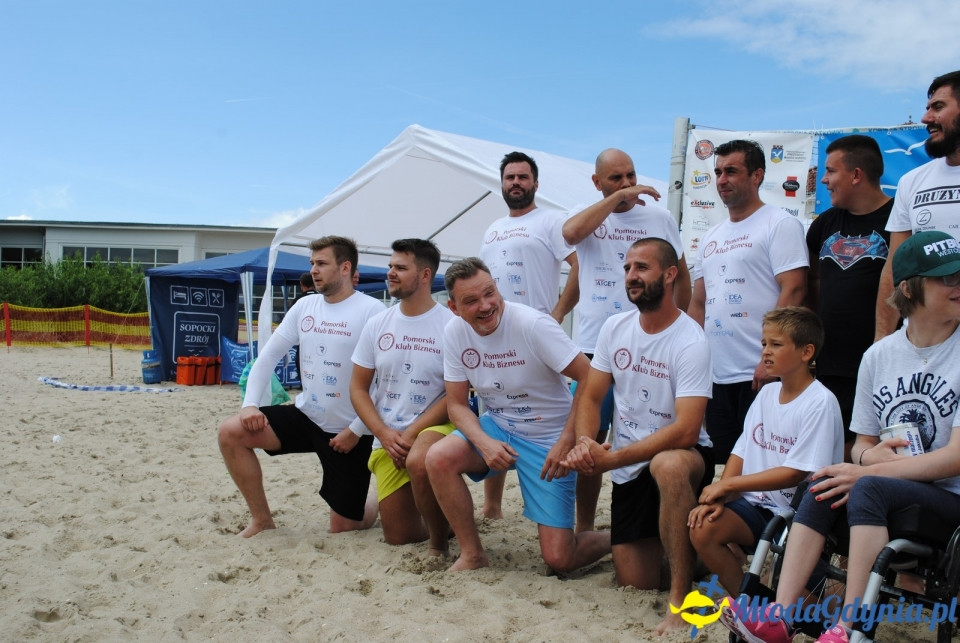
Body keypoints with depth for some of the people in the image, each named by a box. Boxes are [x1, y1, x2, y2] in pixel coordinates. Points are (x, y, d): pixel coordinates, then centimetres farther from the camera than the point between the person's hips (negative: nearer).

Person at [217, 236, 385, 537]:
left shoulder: (371, 310, -15)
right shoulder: (305, 306, 5)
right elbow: (268, 356, 7)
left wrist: (357, 430, -20)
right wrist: (250, 404, -8)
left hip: (348, 432, -6)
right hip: (305, 416, 6)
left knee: (342, 527, 0)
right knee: (230, 432, -12)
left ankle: (381, 505, 35)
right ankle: (262, 519, 3)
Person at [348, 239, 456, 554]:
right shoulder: (377, 325, 5)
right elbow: (358, 388, 7)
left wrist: (412, 433, -17)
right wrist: (385, 434, -9)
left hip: (433, 427, -4)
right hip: (386, 437, 4)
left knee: (419, 462, -39)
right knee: (399, 536, 1)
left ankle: (439, 542, -14)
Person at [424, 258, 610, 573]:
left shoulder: (532, 324, -22)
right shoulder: (455, 332, -7)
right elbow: (456, 404, -2)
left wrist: (566, 442, -26)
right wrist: (484, 443, -21)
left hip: (548, 436, -5)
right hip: (495, 426, 5)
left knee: (558, 560, -9)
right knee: (438, 458, -24)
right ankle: (472, 554, -5)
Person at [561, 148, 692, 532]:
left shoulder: (661, 218, 6)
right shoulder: (588, 216, 4)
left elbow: (681, 274, 14)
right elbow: (570, 232, -21)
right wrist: (616, 198, -17)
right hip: (593, 346, 0)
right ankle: (584, 527, 19)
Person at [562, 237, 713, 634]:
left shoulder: (690, 342, -19)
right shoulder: (615, 328, 0)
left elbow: (685, 430, -27)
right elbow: (590, 398, 3)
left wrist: (611, 458, -27)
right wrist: (585, 443, -19)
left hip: (682, 458, -5)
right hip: (629, 470, 5)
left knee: (667, 465, -42)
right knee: (635, 585, 3)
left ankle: (681, 599, -32)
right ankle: (653, 539, 37)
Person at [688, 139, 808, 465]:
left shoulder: (780, 224, -4)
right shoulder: (710, 238, 19)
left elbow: (793, 292, -13)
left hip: (760, 375, -7)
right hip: (716, 376, 7)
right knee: (727, 462, 11)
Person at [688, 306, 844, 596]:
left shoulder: (821, 403, -13)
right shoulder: (767, 393, 10)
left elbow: (794, 473, -17)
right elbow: (741, 452, 9)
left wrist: (728, 484, -15)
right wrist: (719, 498, -8)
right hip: (758, 504, 6)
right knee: (702, 527, -17)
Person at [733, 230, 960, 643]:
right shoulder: (878, 355, 5)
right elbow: (862, 444, 12)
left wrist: (868, 471, -18)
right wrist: (870, 456, -13)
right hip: (888, 490, 5)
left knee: (868, 488, -31)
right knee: (824, 484, -22)